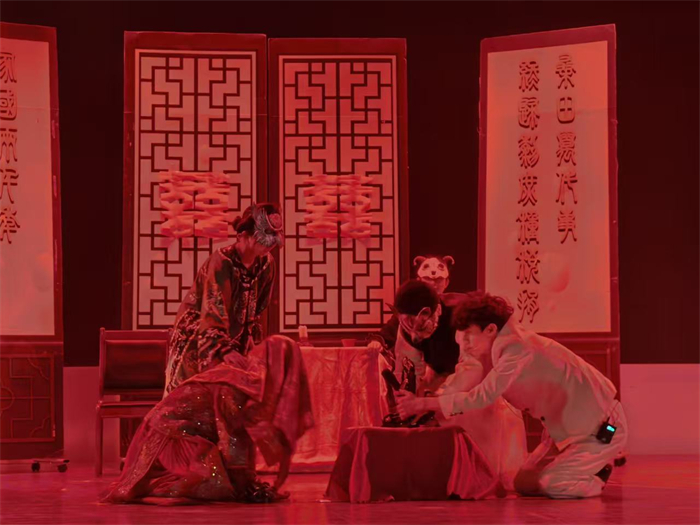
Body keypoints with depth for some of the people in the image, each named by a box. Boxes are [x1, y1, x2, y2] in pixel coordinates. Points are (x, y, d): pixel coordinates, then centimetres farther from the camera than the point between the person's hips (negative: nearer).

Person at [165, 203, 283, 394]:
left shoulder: (266, 264, -4)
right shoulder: (222, 262, -24)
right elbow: (214, 313, -30)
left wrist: (253, 346, 2)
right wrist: (227, 352, -39)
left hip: (235, 337, 6)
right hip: (196, 339, -6)